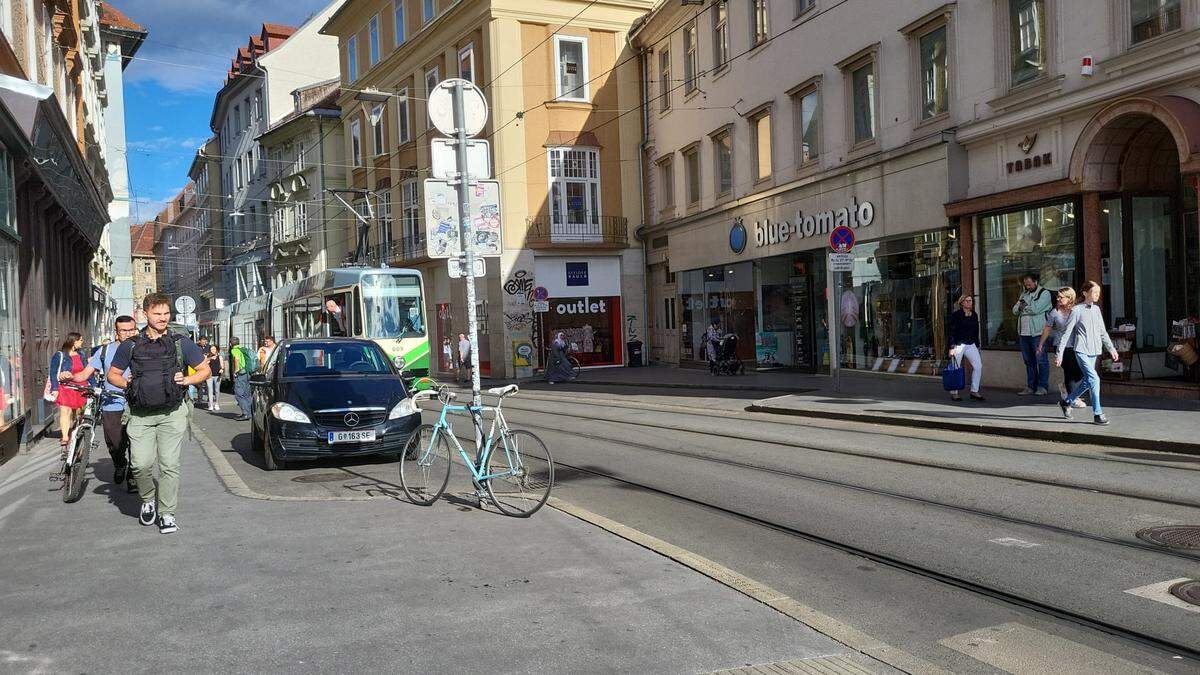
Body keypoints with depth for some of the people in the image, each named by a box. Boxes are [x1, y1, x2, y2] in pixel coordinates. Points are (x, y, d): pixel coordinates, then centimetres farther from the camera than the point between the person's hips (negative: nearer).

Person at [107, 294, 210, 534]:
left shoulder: (182, 343, 5)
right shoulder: (130, 345, 8)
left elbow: (205, 370, 11)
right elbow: (113, 374, 18)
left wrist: (187, 380, -7)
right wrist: (126, 384, -2)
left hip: (172, 413, -1)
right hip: (140, 415, 1)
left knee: (169, 464, -5)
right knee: (141, 464, -7)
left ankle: (167, 514, 5)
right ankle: (148, 500, 21)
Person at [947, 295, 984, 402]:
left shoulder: (974, 315, 12)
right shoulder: (956, 315, -6)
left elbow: (976, 332, 18)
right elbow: (952, 331, -10)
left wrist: (977, 346, 14)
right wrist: (952, 347, -16)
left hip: (971, 345, 5)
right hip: (958, 344, -5)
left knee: (978, 366, -5)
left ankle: (974, 391, 3)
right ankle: (954, 393, 8)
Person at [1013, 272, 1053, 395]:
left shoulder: (1044, 293, -1)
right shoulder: (1024, 295, 20)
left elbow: (1036, 309, -15)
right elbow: (1015, 310, 13)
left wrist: (1024, 307, -1)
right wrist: (1020, 307, -8)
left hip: (1038, 332, -7)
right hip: (1024, 333, 7)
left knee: (1041, 360, -4)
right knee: (1028, 361, 9)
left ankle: (1042, 387, 0)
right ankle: (1031, 386, 14)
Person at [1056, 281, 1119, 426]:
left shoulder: (1096, 309, 12)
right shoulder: (1077, 310, -7)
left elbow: (1102, 332, 20)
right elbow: (1066, 333, -6)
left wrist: (1112, 349, 18)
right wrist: (1059, 354, -8)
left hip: (1094, 351, 7)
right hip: (1081, 350, -7)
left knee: (1087, 381, 11)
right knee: (1094, 379, -15)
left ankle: (1067, 402, 31)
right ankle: (1098, 414, -11)